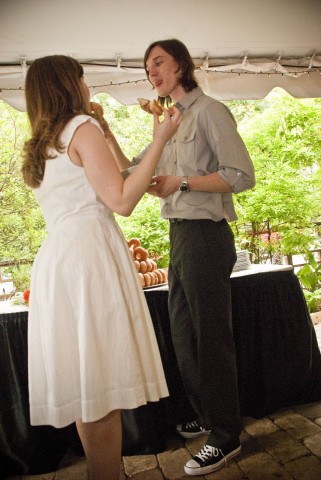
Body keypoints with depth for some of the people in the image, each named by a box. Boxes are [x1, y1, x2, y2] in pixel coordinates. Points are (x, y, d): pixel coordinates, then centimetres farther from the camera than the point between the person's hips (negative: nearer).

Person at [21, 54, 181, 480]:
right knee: (102, 386, -1)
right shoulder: (82, 127, -4)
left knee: (85, 383, 16)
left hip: (56, 258, 9)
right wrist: (161, 138, -6)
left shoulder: (41, 145, 21)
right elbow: (122, 201, -13)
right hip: (87, 257, -9)